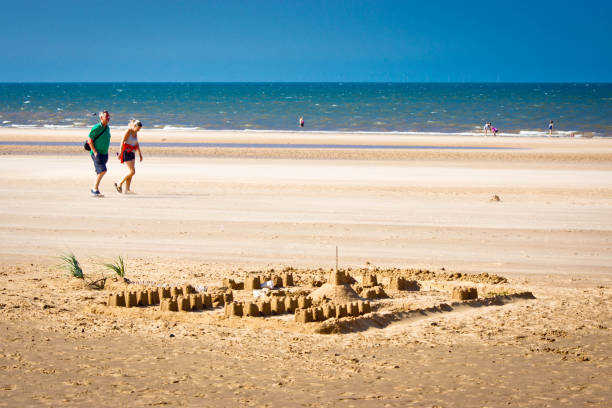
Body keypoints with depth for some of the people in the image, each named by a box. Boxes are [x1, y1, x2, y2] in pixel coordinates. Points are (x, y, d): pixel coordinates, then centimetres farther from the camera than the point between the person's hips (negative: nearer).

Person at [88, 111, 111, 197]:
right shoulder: (96, 128, -14)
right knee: (102, 171, -17)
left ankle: (95, 190, 19)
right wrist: (95, 152, -17)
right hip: (97, 153, -8)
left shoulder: (107, 128, 11)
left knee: (100, 172, 10)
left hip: (104, 153, 8)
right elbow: (90, 140, -13)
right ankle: (95, 190, -8)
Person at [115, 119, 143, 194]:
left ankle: (127, 190, 5)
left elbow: (137, 144, 18)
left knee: (131, 172, 3)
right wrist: (120, 153, -25)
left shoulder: (135, 132, 10)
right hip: (126, 153, -9)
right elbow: (122, 142, -20)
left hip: (131, 154, 9)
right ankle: (119, 184, 0)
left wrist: (140, 154, 16)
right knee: (132, 172, -13)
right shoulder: (128, 131, -16)